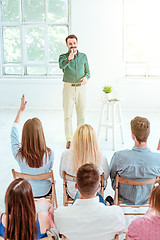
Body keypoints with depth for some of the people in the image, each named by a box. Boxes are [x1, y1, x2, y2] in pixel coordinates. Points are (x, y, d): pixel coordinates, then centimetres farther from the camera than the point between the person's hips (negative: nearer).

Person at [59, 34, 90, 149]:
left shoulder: (83, 56, 10)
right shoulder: (63, 56, 0)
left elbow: (88, 71, 13)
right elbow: (61, 65, -23)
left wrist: (86, 77, -10)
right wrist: (69, 58, -41)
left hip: (81, 88, 2)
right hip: (68, 87, -2)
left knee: (81, 115, 6)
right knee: (68, 115, -2)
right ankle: (69, 139, 4)